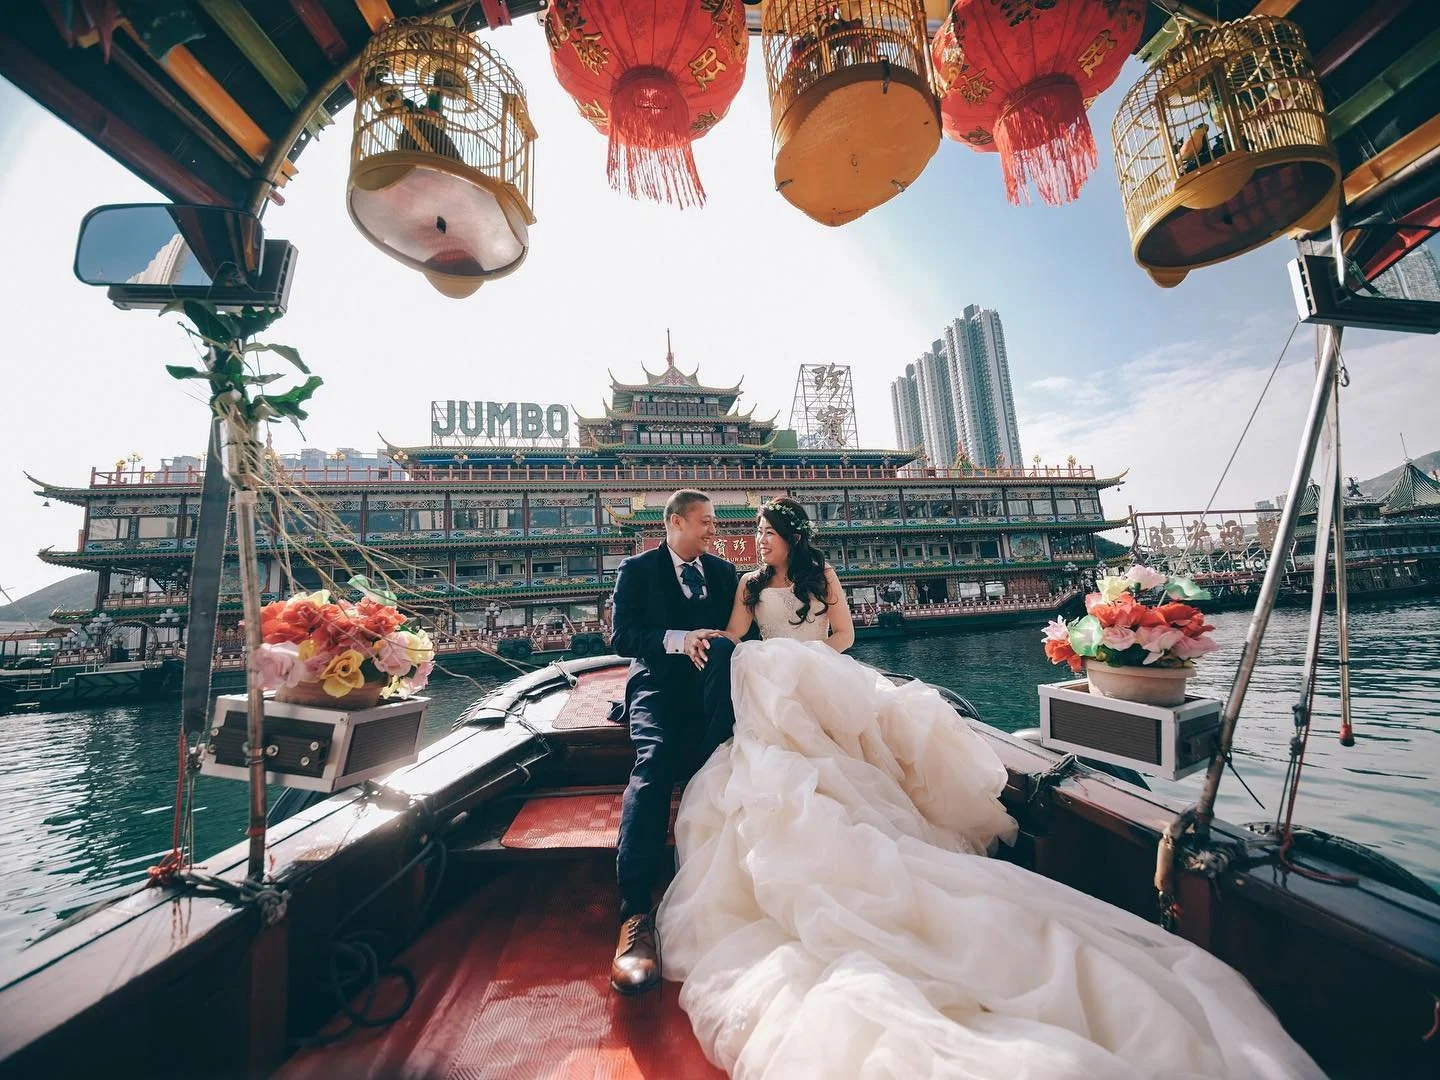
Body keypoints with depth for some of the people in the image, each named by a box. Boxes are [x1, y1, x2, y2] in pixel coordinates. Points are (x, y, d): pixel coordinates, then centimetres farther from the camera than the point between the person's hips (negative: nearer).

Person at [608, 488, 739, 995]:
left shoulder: (723, 570, 17)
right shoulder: (637, 569, 5)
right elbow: (621, 637, -6)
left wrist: (714, 643, -9)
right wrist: (679, 639, -22)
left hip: (711, 679, 3)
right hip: (659, 681, -3)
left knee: (724, 649, -32)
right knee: (655, 756, -31)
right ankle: (635, 914, -34)